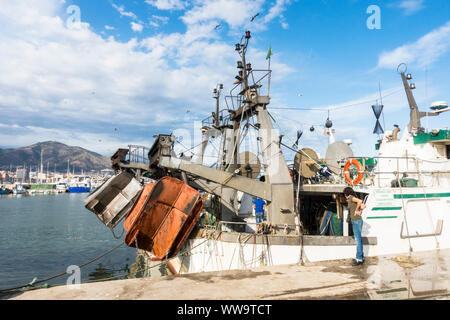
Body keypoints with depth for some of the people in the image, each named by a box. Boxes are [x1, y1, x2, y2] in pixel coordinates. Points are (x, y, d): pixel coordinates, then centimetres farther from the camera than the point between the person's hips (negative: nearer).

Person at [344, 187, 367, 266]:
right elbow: (364, 206, 20)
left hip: (357, 221, -10)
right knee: (358, 239, 13)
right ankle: (361, 257, 20)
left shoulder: (351, 198, -9)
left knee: (358, 239, -8)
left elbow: (360, 201, -26)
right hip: (356, 221, 10)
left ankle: (359, 259, -6)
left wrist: (356, 210, -14)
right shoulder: (353, 199, 16)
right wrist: (360, 211, 6)